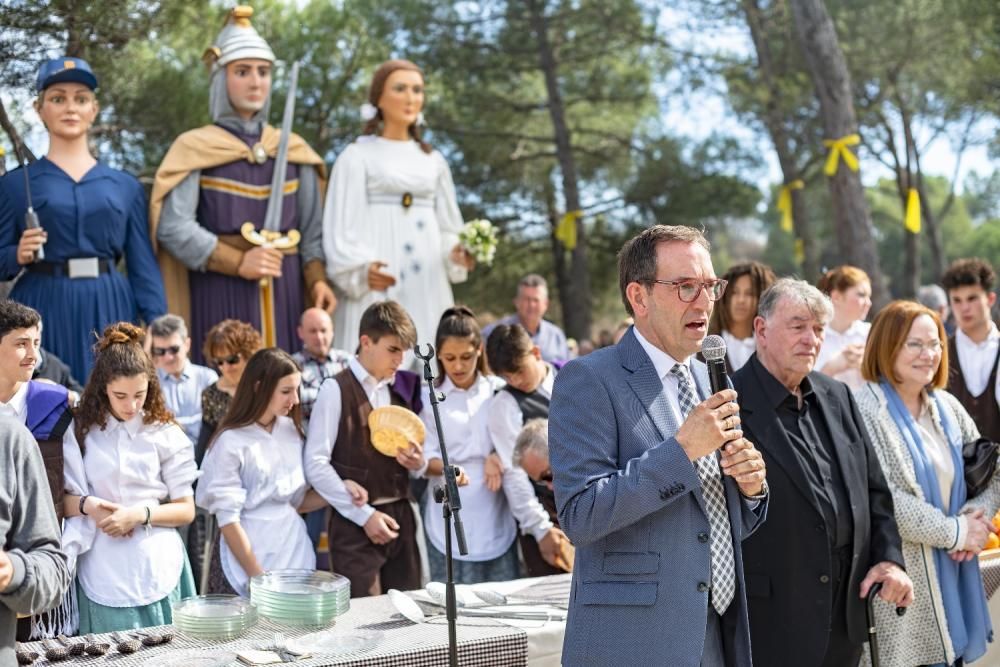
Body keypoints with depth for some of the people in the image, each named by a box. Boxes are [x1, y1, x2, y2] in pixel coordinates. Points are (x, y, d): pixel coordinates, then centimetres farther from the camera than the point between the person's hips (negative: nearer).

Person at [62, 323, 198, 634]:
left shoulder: (166, 435, 3)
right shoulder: (82, 432, 6)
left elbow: (186, 510, 5)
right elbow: (61, 501, 10)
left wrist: (141, 514, -11)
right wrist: (86, 505, -11)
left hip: (157, 573, 0)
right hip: (102, 576, 0)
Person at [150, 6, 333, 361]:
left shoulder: (293, 150, 13)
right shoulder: (195, 149, 1)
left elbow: (312, 227, 13)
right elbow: (173, 228, -8)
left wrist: (317, 279, -4)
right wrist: (238, 262, -17)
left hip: (283, 291, 4)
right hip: (220, 291, -4)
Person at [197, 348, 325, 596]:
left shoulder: (292, 430, 5)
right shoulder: (231, 443, -10)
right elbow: (228, 520, -11)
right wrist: (258, 577, -13)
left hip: (298, 555, 5)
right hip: (254, 560, -5)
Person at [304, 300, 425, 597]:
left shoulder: (402, 390, 13)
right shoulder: (336, 390, -5)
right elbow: (316, 464, -11)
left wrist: (417, 463, -4)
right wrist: (364, 515, -13)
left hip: (400, 517, 6)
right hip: (355, 523, -6)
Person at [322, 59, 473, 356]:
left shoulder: (433, 161, 18)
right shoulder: (357, 156, 4)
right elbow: (341, 225, -3)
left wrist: (455, 252, -3)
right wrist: (362, 268, -21)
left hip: (427, 287, 4)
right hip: (377, 286, -4)